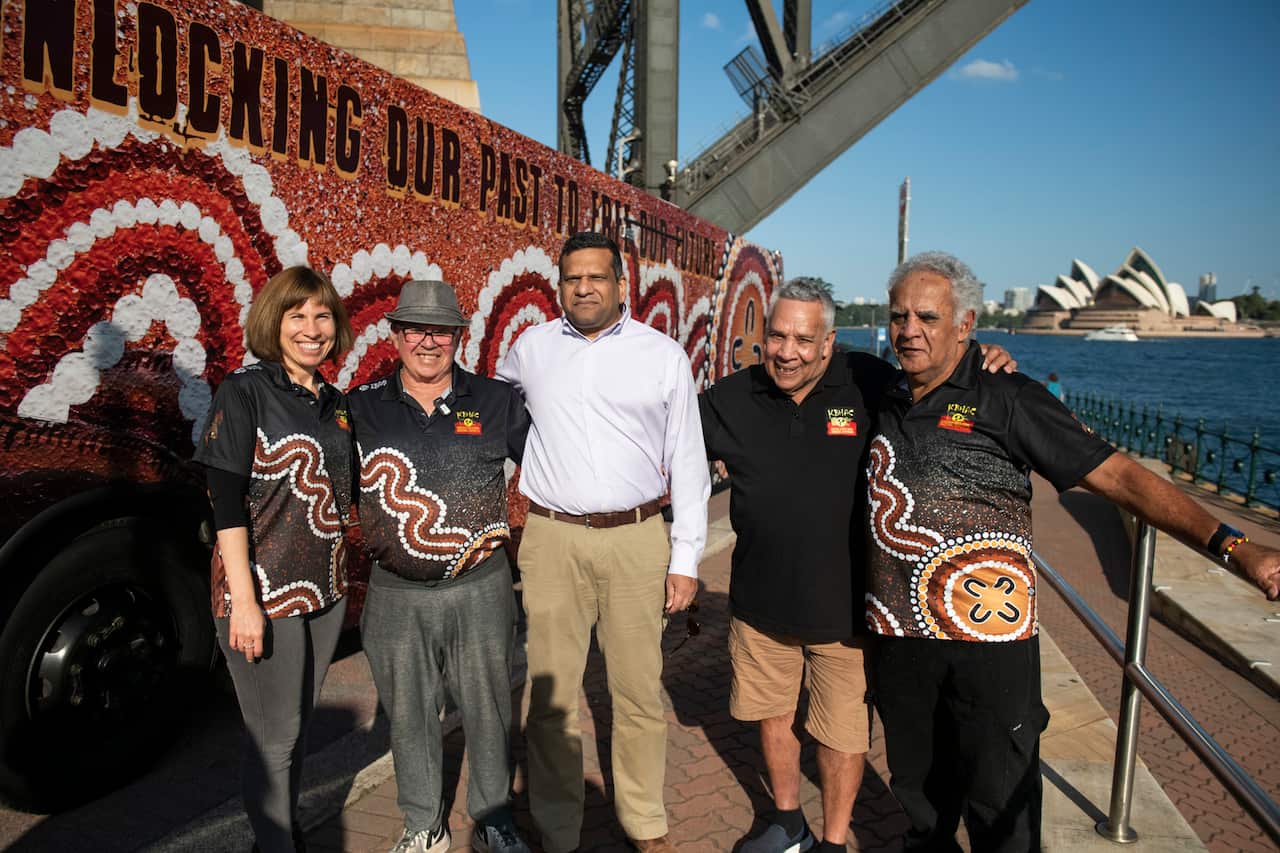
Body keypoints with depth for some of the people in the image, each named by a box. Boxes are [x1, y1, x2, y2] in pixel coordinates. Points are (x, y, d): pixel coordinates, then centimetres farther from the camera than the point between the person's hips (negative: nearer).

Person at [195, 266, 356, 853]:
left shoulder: (334, 403, 9)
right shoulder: (244, 392, -10)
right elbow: (226, 500, -15)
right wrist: (243, 601, -19)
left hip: (324, 589, 6)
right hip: (263, 592, -6)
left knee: (299, 722, 19)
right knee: (274, 735, 5)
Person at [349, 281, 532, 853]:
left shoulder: (496, 401, 0)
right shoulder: (361, 408, 1)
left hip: (481, 590, 0)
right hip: (397, 595, 1)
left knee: (487, 710, 12)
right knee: (410, 714, 15)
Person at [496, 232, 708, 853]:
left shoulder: (664, 355, 3)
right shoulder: (529, 349, 7)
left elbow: (687, 462, 4)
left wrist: (686, 558, 0)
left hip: (636, 539, -1)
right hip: (551, 539, 1)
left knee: (639, 692, 7)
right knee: (552, 695, 6)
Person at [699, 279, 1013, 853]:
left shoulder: (869, 384, -11)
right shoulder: (730, 398, -4)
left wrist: (986, 365, -13)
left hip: (843, 606, -2)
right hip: (761, 603, 3)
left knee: (843, 734, 11)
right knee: (772, 717, 20)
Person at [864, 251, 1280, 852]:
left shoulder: (1007, 399, -5)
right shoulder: (884, 403, 8)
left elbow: (1117, 476, -11)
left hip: (988, 639, -4)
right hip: (899, 638, 4)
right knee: (917, 787, 18)